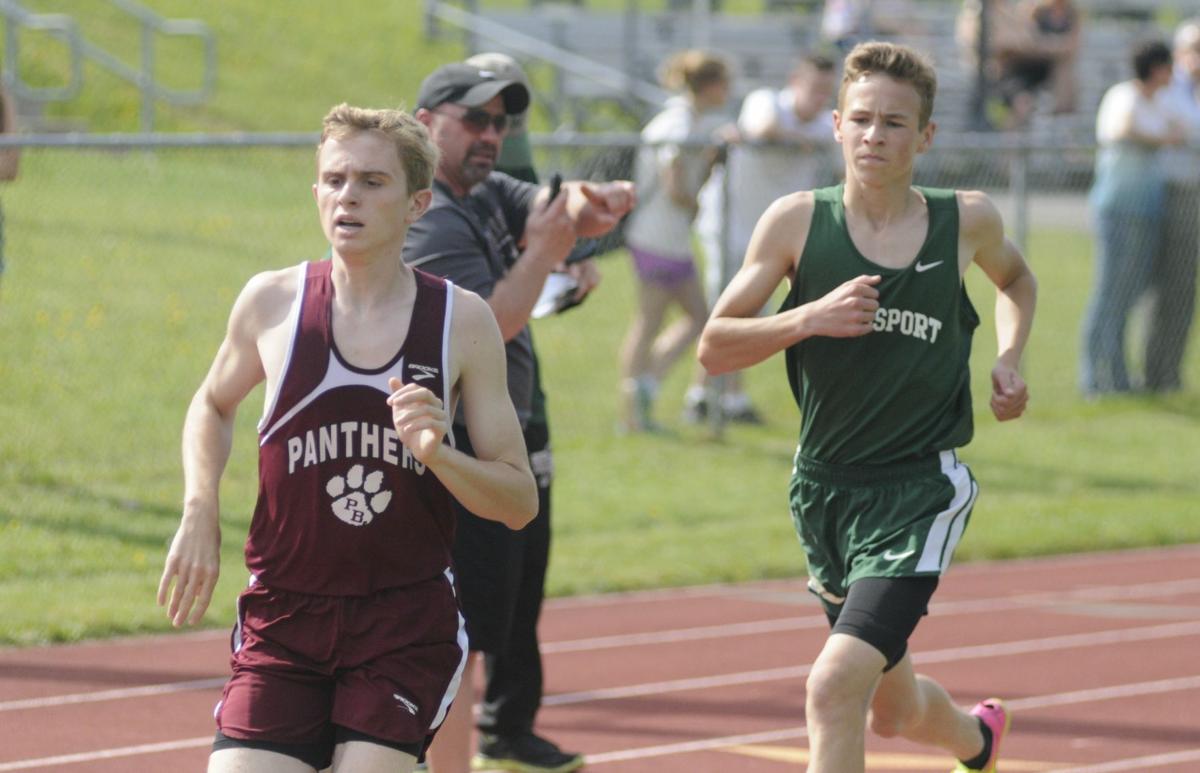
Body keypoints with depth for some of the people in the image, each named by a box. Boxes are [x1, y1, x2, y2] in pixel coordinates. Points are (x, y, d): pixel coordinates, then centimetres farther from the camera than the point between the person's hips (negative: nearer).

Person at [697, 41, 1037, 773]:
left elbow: (1017, 280, 24)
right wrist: (809, 317, -19)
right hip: (825, 487, 3)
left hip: (921, 492, -3)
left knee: (836, 686, -22)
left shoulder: (968, 219, -1)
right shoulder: (798, 220, -4)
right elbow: (714, 347, -4)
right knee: (891, 711, 19)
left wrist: (1009, 361, 6)